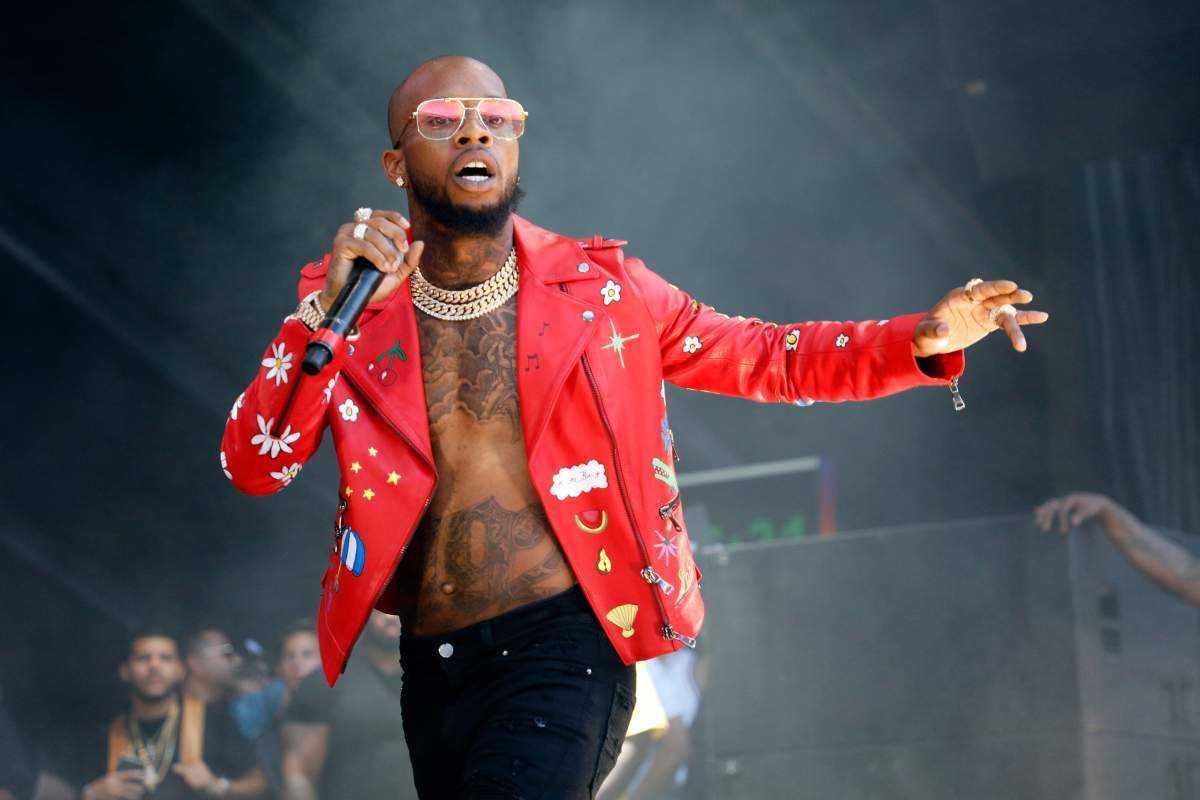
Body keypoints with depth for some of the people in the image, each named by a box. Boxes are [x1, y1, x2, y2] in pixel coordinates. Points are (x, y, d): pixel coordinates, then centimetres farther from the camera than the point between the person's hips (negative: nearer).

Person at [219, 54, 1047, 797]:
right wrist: (328, 311, -20)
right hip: (435, 670, 3)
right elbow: (252, 467, -7)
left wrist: (922, 339, -9)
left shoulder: (599, 288, 1)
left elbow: (768, 359, 7)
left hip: (566, 647, -3)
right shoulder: (346, 300, 2)